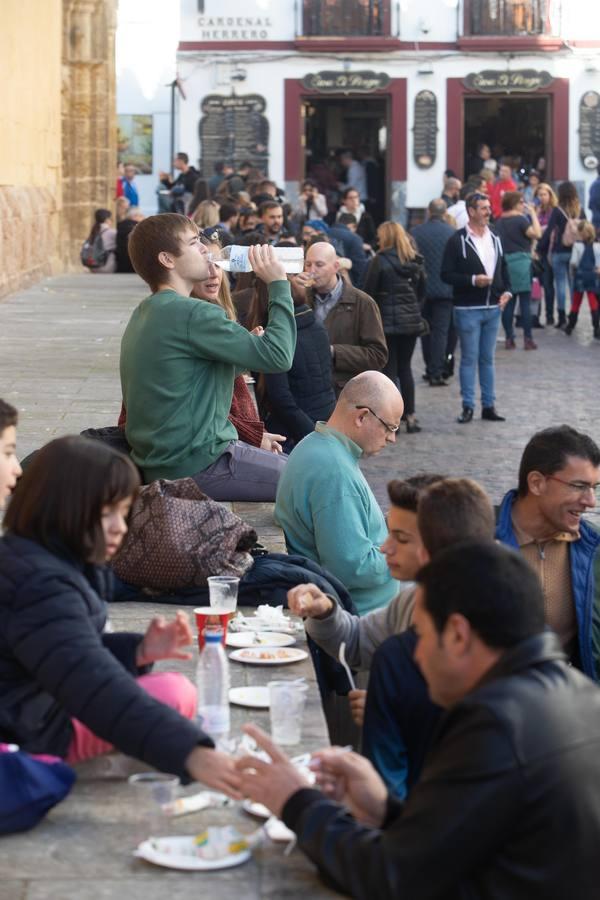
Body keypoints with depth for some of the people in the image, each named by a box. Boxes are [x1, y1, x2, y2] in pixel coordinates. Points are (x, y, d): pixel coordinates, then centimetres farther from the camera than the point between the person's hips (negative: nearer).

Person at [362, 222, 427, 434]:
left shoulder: (380, 261, -10)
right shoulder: (416, 262, 6)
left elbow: (369, 293, -9)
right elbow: (422, 292, 12)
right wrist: (415, 312, 16)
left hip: (387, 321, -5)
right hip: (411, 321, 5)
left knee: (389, 368, 1)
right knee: (405, 367, 14)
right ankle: (410, 416, 14)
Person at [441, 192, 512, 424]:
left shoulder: (495, 239, 11)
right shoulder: (458, 241, -8)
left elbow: (503, 269, 18)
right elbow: (446, 274, -10)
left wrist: (506, 291, 2)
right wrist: (472, 280, -19)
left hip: (493, 308, 5)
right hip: (468, 309, -5)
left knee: (487, 359, 10)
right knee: (469, 359, -1)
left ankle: (488, 406, 15)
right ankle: (468, 407, 5)